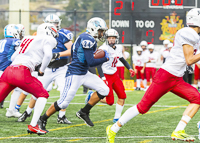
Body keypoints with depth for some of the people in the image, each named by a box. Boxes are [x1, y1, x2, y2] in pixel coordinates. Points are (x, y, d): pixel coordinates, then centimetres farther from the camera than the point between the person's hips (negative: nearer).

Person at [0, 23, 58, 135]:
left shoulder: (28, 39, 30)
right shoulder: (47, 40, 10)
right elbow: (48, 55, -9)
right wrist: (41, 70, 7)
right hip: (21, 72, -6)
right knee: (43, 95, 12)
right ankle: (33, 126, 3)